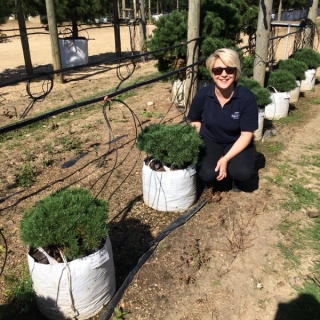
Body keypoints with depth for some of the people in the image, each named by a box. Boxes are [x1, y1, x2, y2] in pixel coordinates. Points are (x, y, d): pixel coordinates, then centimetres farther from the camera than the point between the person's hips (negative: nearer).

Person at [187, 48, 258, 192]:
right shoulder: (202, 95, -16)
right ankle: (207, 179, 13)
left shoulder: (247, 97, -22)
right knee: (208, 174, -26)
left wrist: (226, 159, -26)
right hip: (210, 141, 1)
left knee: (244, 173, -27)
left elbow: (246, 135, -18)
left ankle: (237, 182, 11)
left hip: (236, 143, 0)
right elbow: (194, 121, 4)